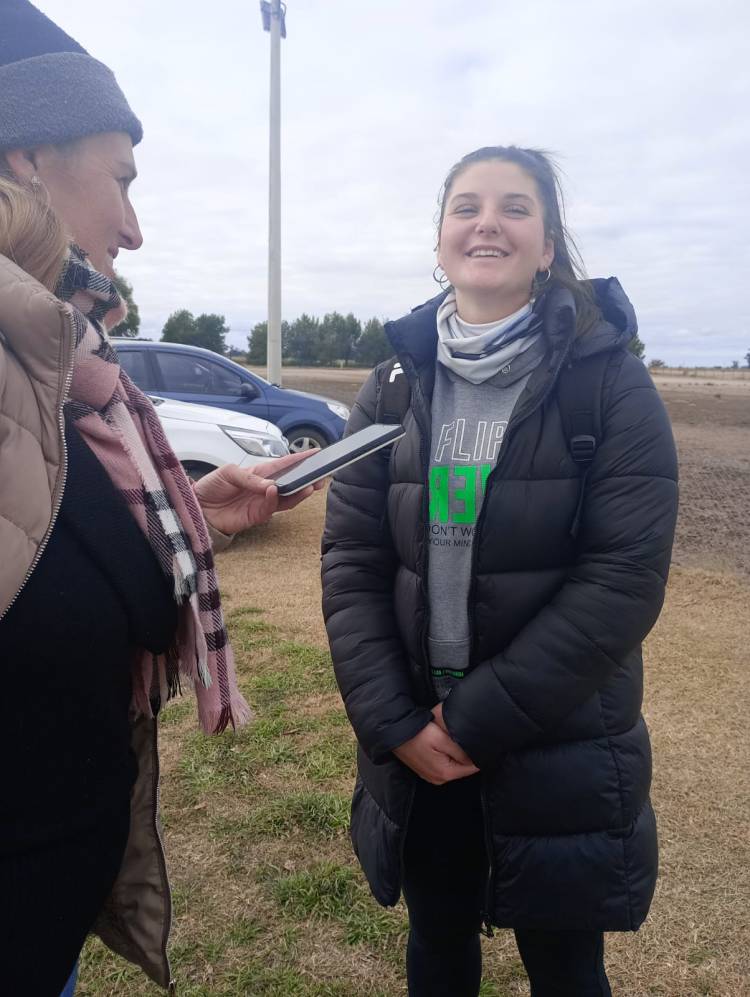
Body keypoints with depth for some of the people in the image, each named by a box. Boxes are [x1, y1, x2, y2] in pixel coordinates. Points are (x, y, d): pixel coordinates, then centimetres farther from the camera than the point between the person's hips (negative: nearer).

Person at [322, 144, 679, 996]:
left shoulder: (610, 382, -8)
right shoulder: (395, 386, 1)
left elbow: (625, 577, -15)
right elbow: (350, 559, -2)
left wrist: (479, 720, -16)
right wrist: (393, 722, -12)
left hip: (560, 754, -2)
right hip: (414, 750, 3)